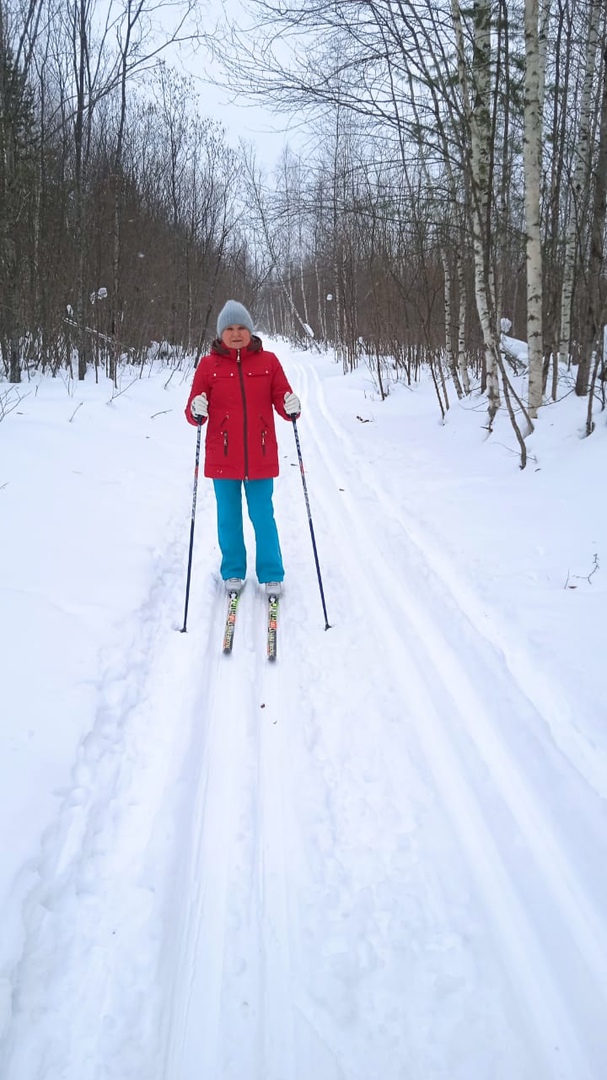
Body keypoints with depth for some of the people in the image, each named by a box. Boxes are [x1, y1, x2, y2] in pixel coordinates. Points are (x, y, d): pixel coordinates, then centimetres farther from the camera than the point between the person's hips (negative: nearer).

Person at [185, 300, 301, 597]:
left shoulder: (268, 361, 2)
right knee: (228, 517, 10)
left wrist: (290, 407, -18)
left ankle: (272, 575, 18)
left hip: (261, 457, 0)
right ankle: (233, 572, 26)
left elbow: (281, 398, 4)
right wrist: (197, 412, -21)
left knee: (263, 517, 5)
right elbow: (193, 410, 1)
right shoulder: (208, 364, 1)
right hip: (222, 458, 0)